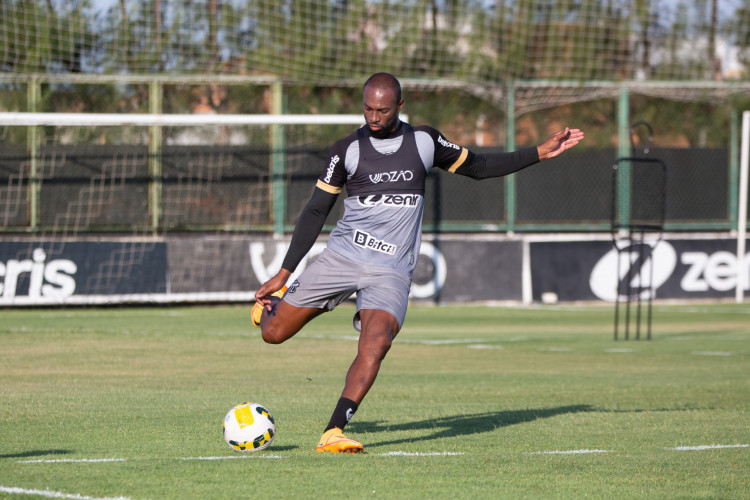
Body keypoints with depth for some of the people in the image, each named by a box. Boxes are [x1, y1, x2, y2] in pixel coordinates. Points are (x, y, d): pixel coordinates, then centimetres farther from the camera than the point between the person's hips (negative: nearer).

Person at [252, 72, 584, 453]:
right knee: (273, 333, -1)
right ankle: (272, 301, 37)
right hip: (341, 256, 0)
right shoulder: (347, 149, 1)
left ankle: (333, 433, -30)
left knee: (375, 344, -27)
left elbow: (478, 167, 20)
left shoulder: (424, 141, 6)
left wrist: (541, 153, 14)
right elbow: (315, 212, 5)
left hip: (391, 271, 0)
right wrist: (284, 273, 1)